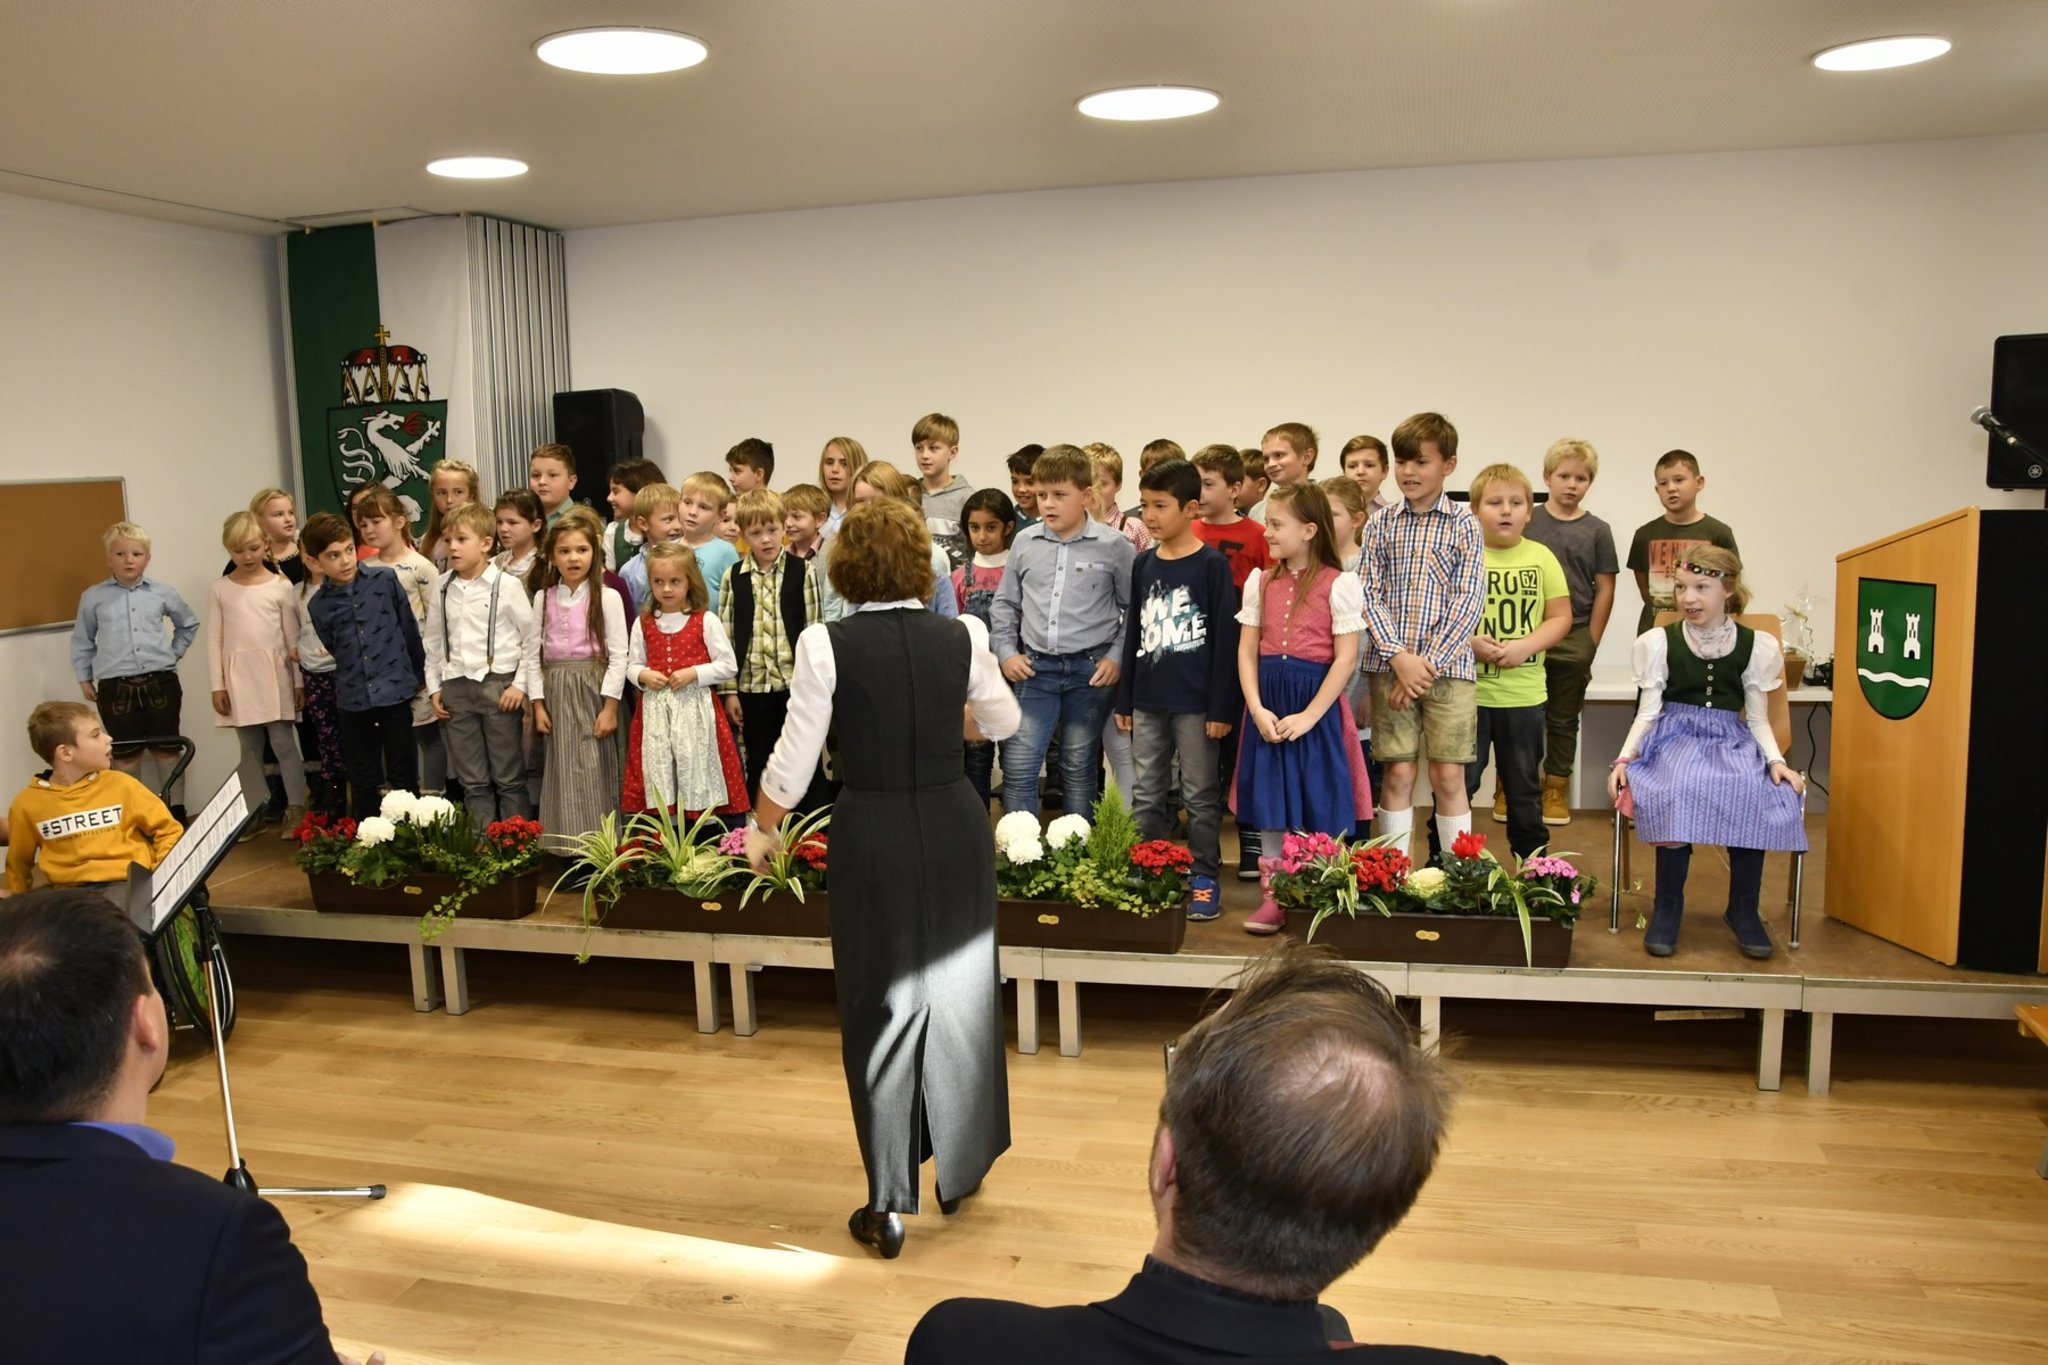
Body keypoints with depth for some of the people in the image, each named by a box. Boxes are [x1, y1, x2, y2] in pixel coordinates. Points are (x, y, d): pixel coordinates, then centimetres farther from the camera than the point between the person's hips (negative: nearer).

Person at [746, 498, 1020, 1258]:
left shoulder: (826, 646, -11)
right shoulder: (963, 638, -4)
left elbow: (794, 762, -9)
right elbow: (1004, 723, 13)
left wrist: (762, 831, 8)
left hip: (872, 837, -2)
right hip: (955, 828, 2)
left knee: (882, 1010, 10)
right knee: (959, 997, 18)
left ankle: (887, 1208, 18)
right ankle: (960, 1171, 35)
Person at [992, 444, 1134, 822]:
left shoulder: (1113, 546, -4)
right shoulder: (1024, 543, 5)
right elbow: (1005, 603, 14)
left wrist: (1117, 657, -5)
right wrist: (1006, 652, 5)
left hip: (1090, 670, -2)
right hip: (1034, 668, 2)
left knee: (1080, 769, 10)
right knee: (1019, 766, -2)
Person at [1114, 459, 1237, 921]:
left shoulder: (1212, 565, -7)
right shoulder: (1143, 564, 8)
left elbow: (1224, 640, -8)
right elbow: (1134, 634, 13)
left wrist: (1221, 708, -11)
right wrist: (1124, 700, 11)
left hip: (1195, 702, -5)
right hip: (1147, 701, 5)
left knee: (1200, 796, 6)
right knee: (1145, 796, 10)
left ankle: (1204, 879, 15)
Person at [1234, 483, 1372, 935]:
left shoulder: (1339, 584, -6)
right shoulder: (1260, 582, 8)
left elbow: (1345, 659, -10)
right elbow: (1247, 651, 6)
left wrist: (1308, 716, -15)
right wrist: (1257, 708, -8)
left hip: (1317, 704, -4)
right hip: (1268, 704, 4)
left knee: (1319, 805, 2)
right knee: (1270, 802, 8)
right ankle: (1272, 899, 18)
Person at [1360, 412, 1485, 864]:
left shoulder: (1464, 525, 2)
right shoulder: (1381, 525, 7)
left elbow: (1469, 601, -4)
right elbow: (1369, 594, 1)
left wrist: (1429, 661, -11)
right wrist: (1399, 657, -11)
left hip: (1448, 665, -1)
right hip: (1391, 665, 1)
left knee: (1449, 776, 1)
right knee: (1397, 774, 3)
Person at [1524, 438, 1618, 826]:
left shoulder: (1596, 531, 2)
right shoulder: (1528, 523, 1)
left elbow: (1605, 589, 2)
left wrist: (1591, 641, -1)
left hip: (1574, 638, 0)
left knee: (1564, 720, 10)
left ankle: (1556, 788, 20)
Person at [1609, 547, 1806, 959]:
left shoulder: (1756, 646, 6)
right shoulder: (1659, 642, 3)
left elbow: (1757, 719, 7)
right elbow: (1648, 712, 2)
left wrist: (1775, 760, -10)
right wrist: (1624, 758, -13)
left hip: (1732, 740, 2)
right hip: (1675, 736, -1)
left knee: (1761, 793, -33)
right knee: (1677, 791, -37)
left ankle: (1743, 908, -13)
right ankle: (1668, 906, -20)